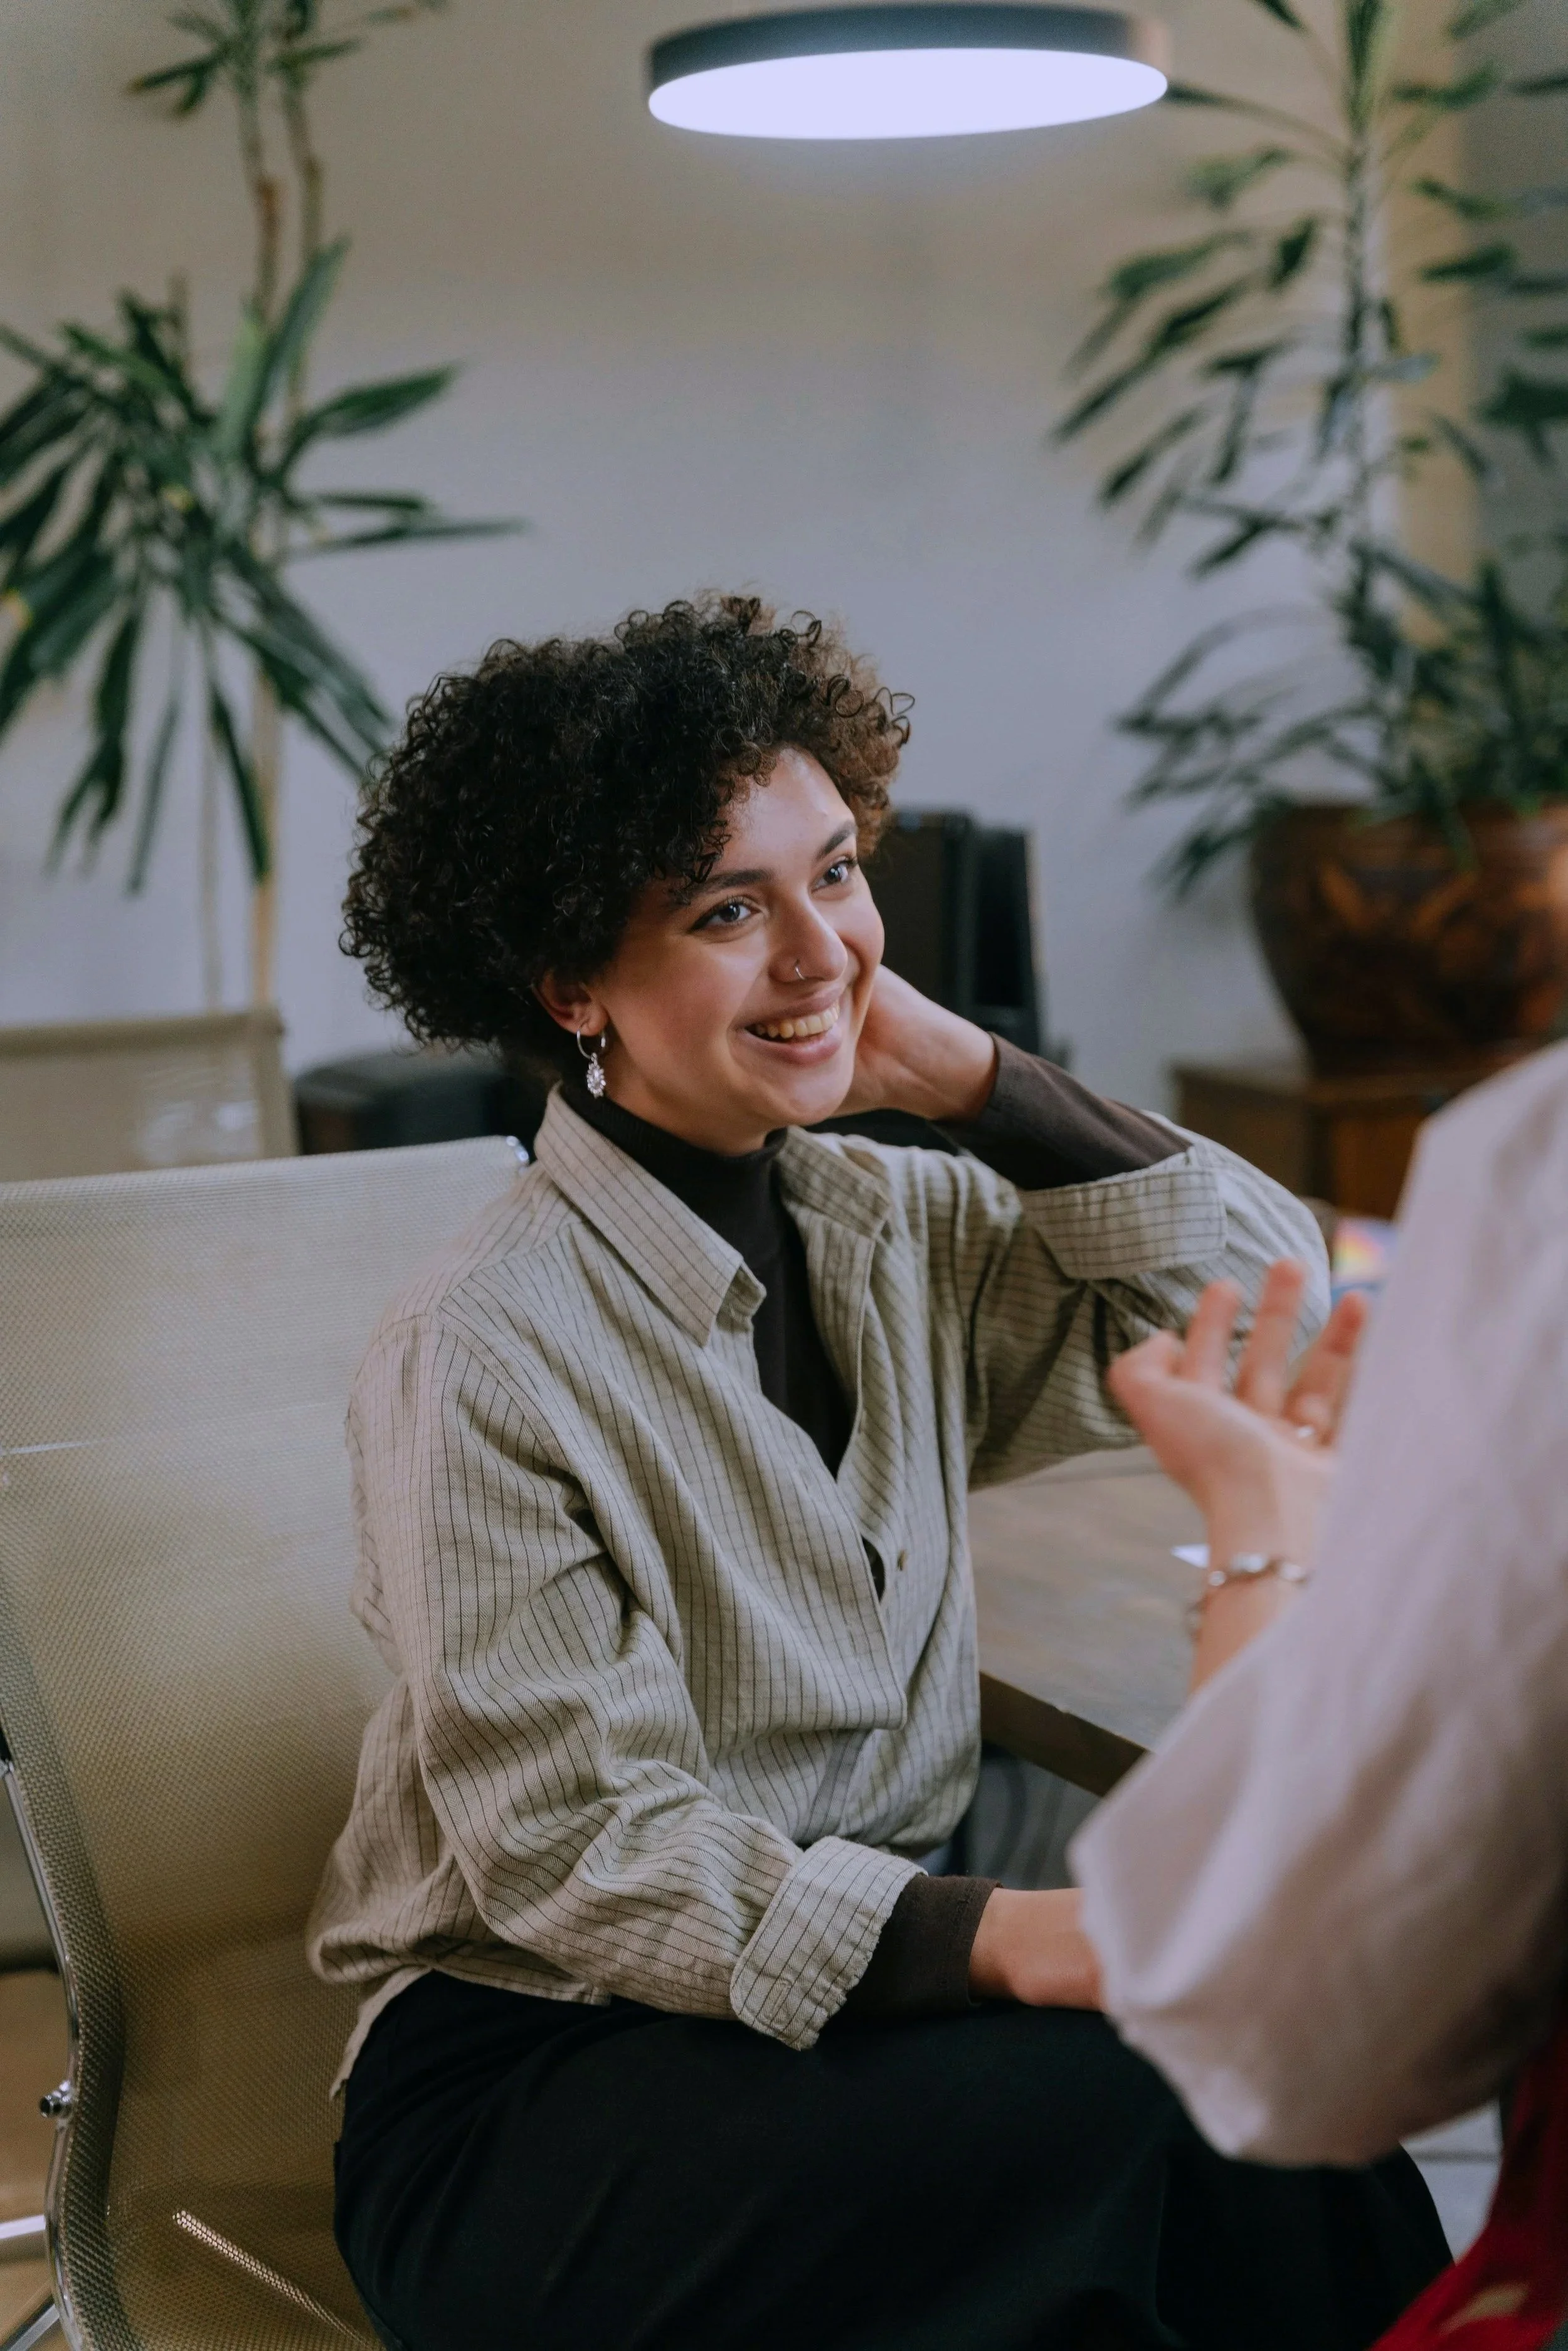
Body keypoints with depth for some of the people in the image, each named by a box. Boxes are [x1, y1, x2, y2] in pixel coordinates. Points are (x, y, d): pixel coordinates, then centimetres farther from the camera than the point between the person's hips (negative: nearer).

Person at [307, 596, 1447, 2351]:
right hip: (521, 2087, -5)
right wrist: (1015, 1939, -30)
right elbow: (572, 1849, -18)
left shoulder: (899, 1231, 4)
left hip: (852, 1987, 5)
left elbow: (1270, 1309, 0)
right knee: (1123, 2093, -30)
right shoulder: (483, 1354, -16)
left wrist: (962, 1073, -9)